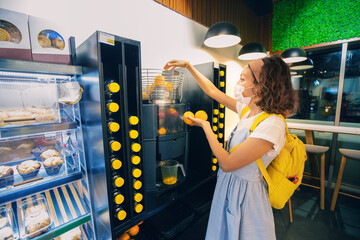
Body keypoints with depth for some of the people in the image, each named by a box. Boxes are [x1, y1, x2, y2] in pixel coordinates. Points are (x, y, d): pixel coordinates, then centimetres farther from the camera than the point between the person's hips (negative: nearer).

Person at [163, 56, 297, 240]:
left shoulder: (272, 125, -28)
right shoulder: (249, 110, -4)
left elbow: (227, 163, -26)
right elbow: (213, 91, 5)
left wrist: (205, 126, -16)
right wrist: (187, 65, 8)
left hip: (244, 192, -7)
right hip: (228, 184, 7)